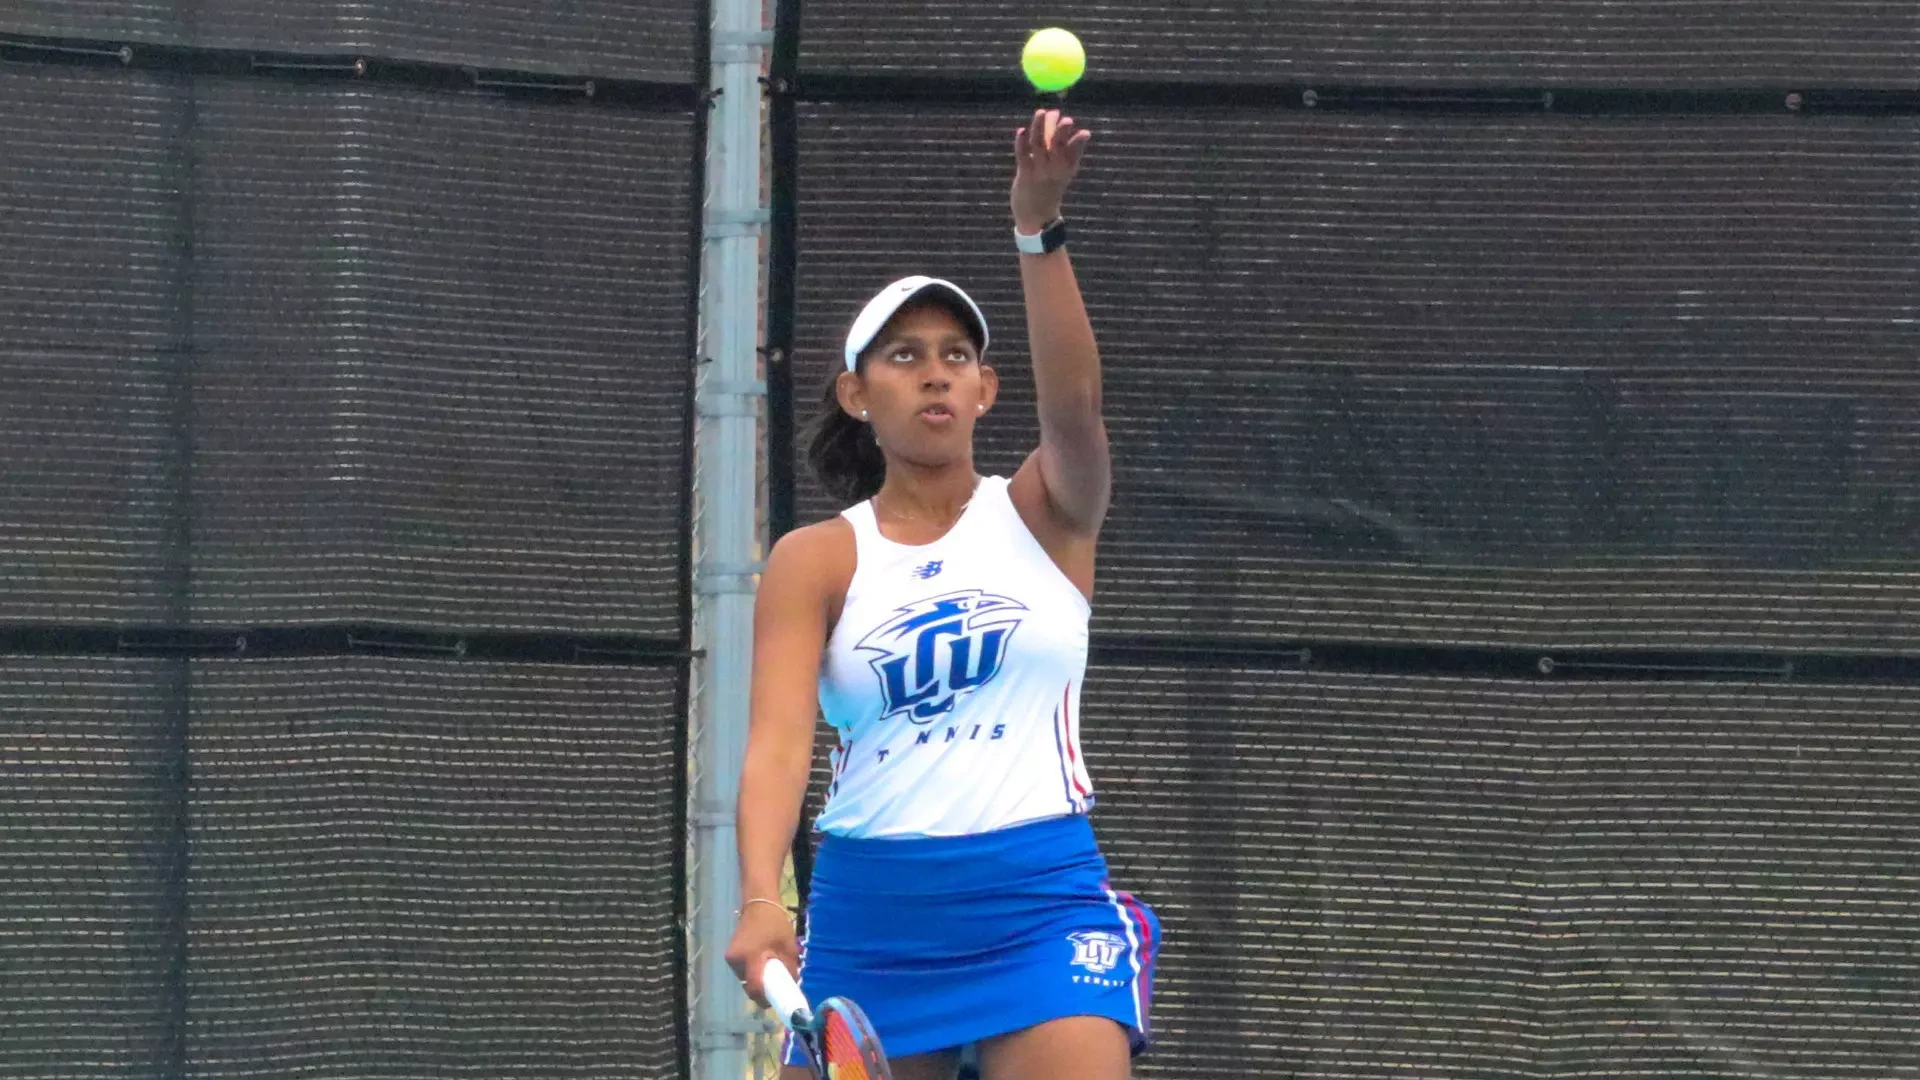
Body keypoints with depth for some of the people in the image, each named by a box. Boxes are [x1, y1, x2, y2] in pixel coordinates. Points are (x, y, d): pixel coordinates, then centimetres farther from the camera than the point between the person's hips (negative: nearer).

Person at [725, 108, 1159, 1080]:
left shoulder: (1040, 516, 6)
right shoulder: (816, 561, 4)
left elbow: (1073, 404, -16)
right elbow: (778, 737, -9)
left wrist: (1039, 229, -30)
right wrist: (760, 900, -27)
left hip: (1042, 902, -1)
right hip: (870, 917, 1)